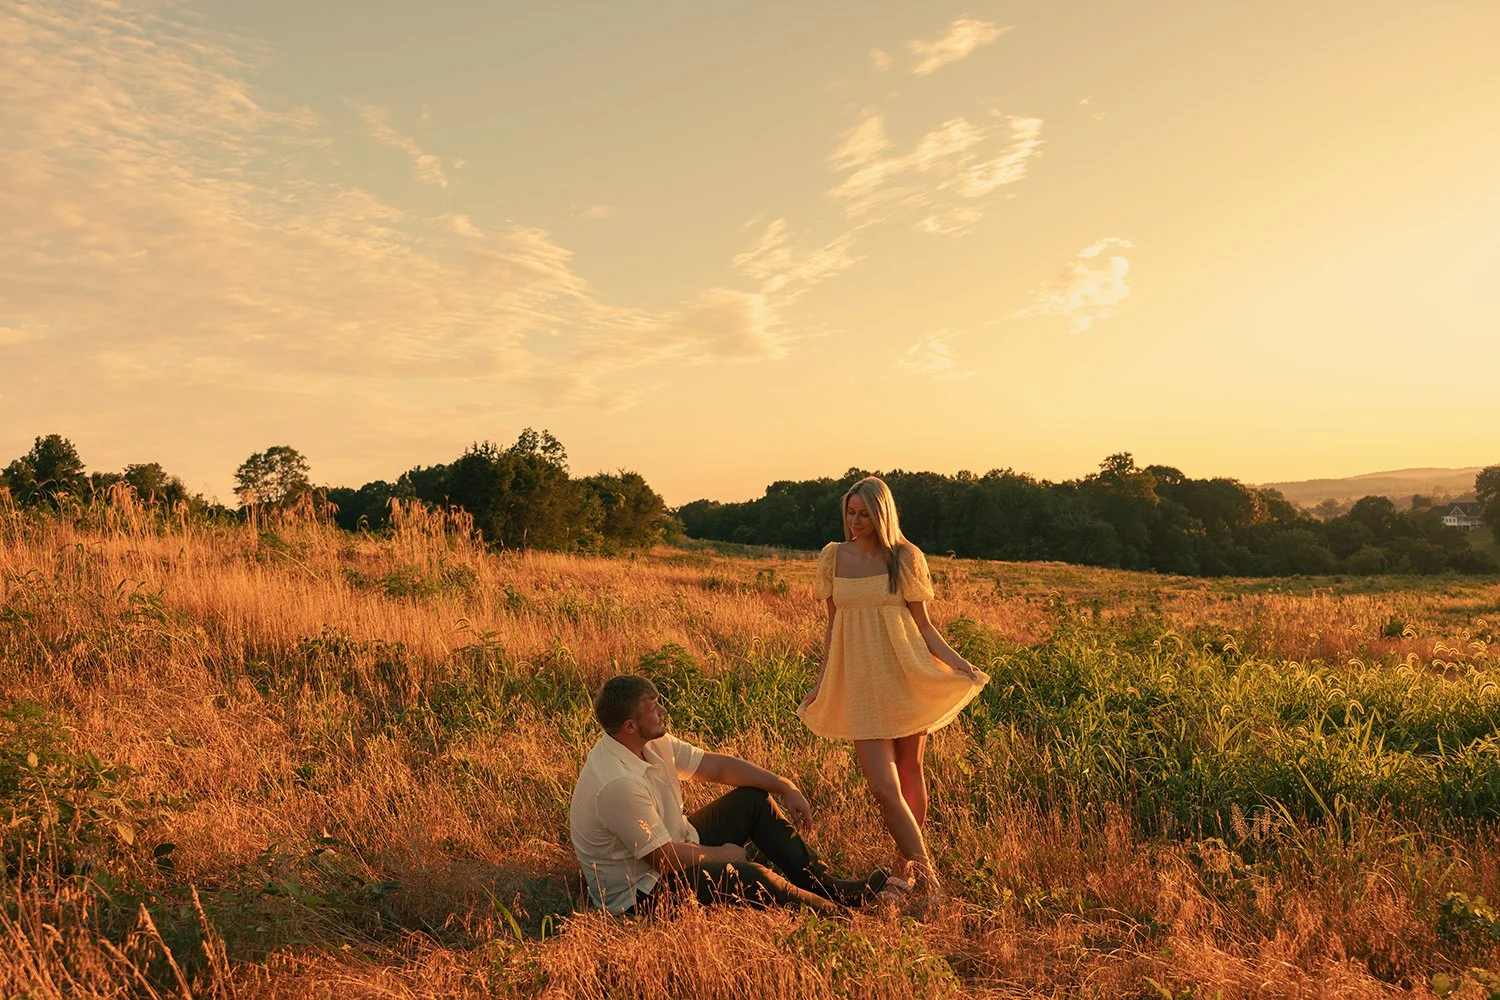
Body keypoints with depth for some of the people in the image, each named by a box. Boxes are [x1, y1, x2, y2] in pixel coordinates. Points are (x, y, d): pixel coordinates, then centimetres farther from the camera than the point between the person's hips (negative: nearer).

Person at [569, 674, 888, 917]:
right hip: (640, 894, -10)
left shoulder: (652, 743, -4)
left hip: (673, 848, 10)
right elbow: (666, 859, -27)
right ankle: (834, 912, -5)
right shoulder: (618, 784, -33)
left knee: (752, 798, 9)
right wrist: (722, 854, -9)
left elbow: (716, 765, 4)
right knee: (747, 877, -29)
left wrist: (785, 787, -1)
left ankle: (823, 883, 10)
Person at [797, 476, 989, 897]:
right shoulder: (833, 557, 7)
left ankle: (916, 864, 25)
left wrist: (957, 662, -11)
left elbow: (923, 624, 4)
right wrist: (819, 684, 12)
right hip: (859, 683, 1)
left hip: (906, 676, -1)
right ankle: (925, 869, 3)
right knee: (883, 787, -9)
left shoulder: (906, 557, 1)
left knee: (909, 774, 7)